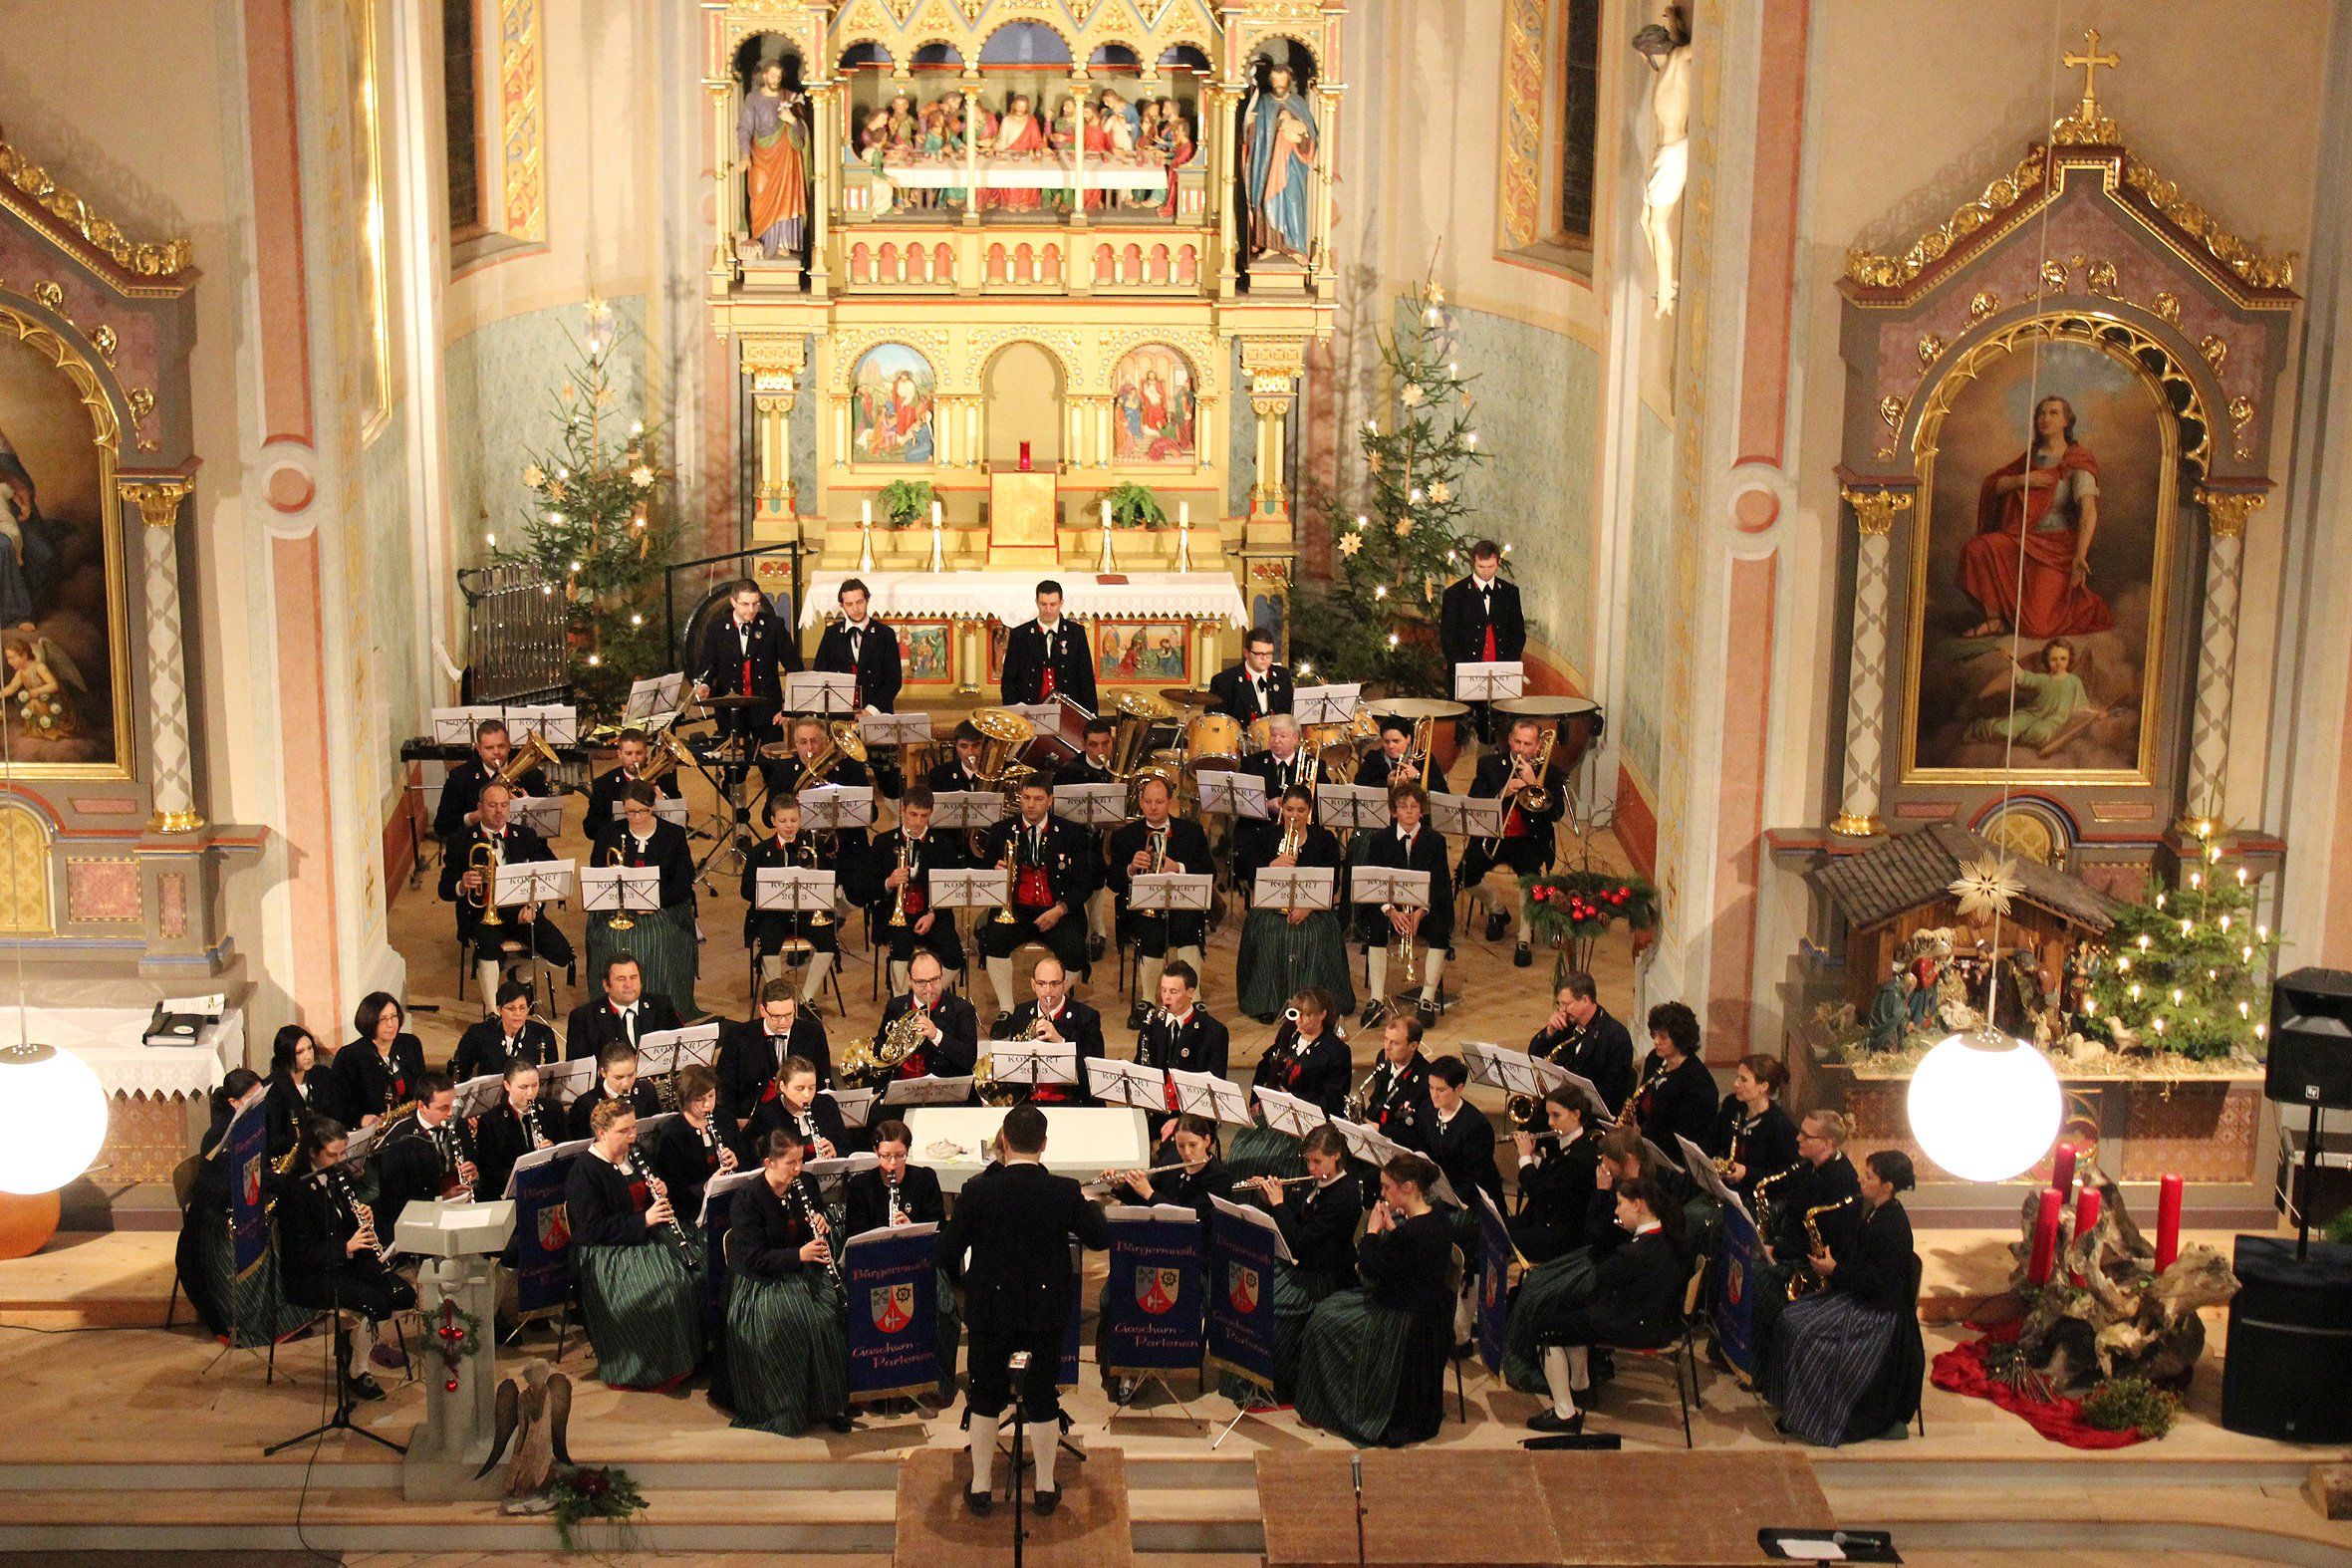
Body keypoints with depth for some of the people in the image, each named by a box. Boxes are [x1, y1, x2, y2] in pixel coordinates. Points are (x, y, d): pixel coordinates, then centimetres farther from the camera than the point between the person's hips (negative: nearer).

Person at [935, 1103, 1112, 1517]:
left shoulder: (978, 1192, -16)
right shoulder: (1065, 1192, -14)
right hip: (1046, 1310, 1)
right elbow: (1101, 1238, 0)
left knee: (986, 1396, 16)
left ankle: (981, 1486, 25)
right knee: (1043, 1396, 15)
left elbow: (943, 1253, -11)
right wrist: (1085, 1203, 17)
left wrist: (964, 1276, 11)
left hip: (991, 1309, -1)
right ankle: (1046, 1487, 25)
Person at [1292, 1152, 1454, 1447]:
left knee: (1324, 1323, 3)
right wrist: (1390, 1228, -2)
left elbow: (1370, 1268, -22)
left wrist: (1373, 1229, -10)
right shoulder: (1437, 1221, 2)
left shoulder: (1412, 1233, -29)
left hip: (1406, 1322, -10)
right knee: (1326, 1308, 18)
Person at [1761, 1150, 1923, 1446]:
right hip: (1855, 1294, 10)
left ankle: (1809, 1418, -4)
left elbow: (1876, 1283, -24)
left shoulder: (1894, 1227, -23)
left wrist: (1834, 1270, -18)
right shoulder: (1876, 1212, 7)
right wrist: (1829, 1253, 4)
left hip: (1877, 1312, -10)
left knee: (1808, 1335, -20)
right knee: (1789, 1319, -1)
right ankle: (1794, 1406, 6)